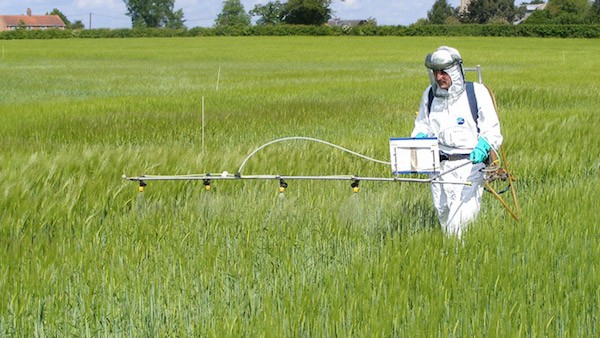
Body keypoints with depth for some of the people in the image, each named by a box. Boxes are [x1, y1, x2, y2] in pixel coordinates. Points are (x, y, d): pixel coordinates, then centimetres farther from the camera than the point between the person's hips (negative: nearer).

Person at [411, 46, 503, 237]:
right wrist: (419, 137, -1)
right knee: (443, 213, 8)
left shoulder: (477, 92, -3)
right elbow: (422, 125, 23)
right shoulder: (430, 94, 10)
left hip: (470, 163, -5)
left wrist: (483, 146, -23)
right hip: (440, 166, 5)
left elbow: (491, 130, -2)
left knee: (462, 217, -16)